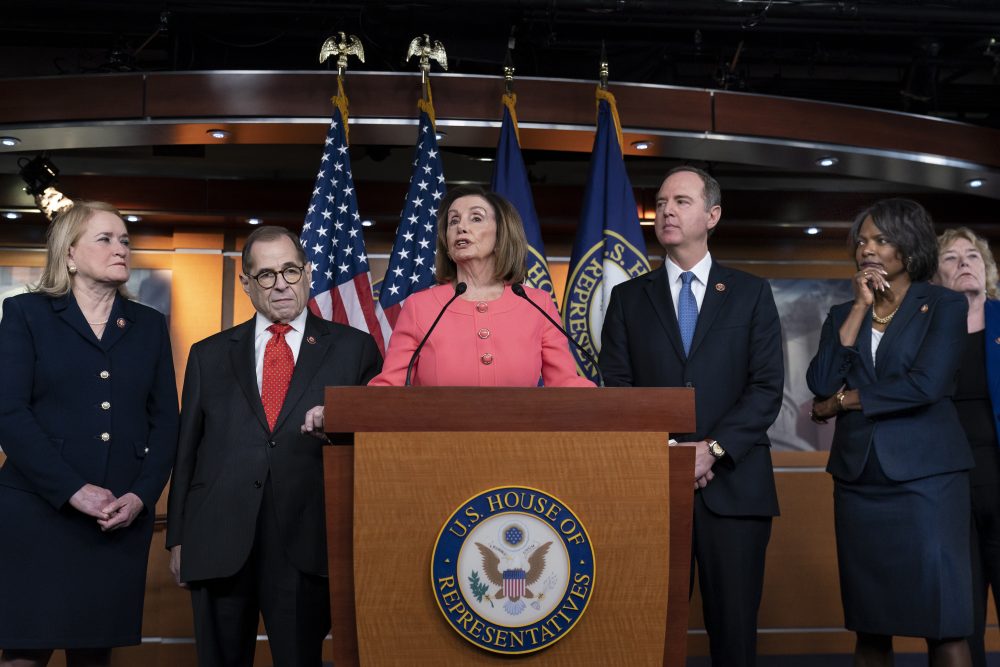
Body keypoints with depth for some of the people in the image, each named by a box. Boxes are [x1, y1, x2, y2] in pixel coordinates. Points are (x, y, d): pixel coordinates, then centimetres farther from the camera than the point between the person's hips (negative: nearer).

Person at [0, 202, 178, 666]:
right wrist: (72, 490, -15)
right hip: (38, 512, -3)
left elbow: (165, 420, 9)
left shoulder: (150, 326, 13)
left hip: (124, 518, 3)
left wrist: (141, 495, -6)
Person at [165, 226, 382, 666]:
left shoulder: (354, 348, 6)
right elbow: (187, 449, 11)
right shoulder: (209, 355, 12)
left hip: (308, 543, -2)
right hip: (218, 544, 2)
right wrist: (178, 536, 7)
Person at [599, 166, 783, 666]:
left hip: (732, 484, 0)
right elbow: (618, 389, 4)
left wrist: (714, 449, -12)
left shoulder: (751, 293, 9)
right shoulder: (629, 297, 11)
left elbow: (767, 387, 0)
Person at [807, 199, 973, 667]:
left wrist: (844, 401, -4)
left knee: (943, 620, -5)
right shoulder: (843, 314, 13)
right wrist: (860, 308, -4)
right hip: (858, 477, 4)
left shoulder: (945, 305, 1)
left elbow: (925, 386, -13)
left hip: (925, 475, -4)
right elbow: (820, 383, -3)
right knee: (868, 621, 8)